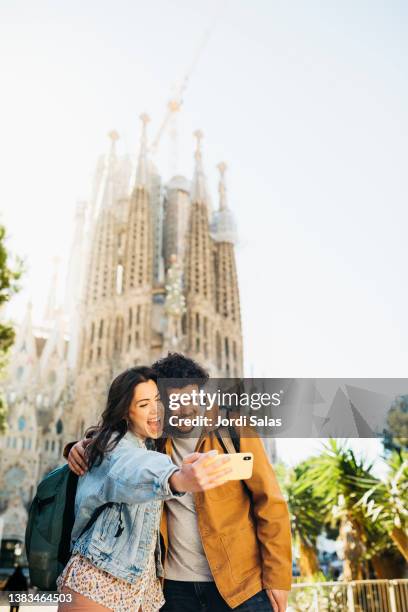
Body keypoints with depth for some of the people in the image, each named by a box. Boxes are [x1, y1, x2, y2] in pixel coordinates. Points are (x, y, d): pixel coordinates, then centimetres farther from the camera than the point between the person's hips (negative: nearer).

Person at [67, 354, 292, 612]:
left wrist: (277, 578, -12)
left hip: (239, 582, -3)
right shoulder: (153, 442, 1)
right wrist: (83, 447, -8)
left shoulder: (234, 433, -7)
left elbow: (270, 504, -7)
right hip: (175, 585, 3)